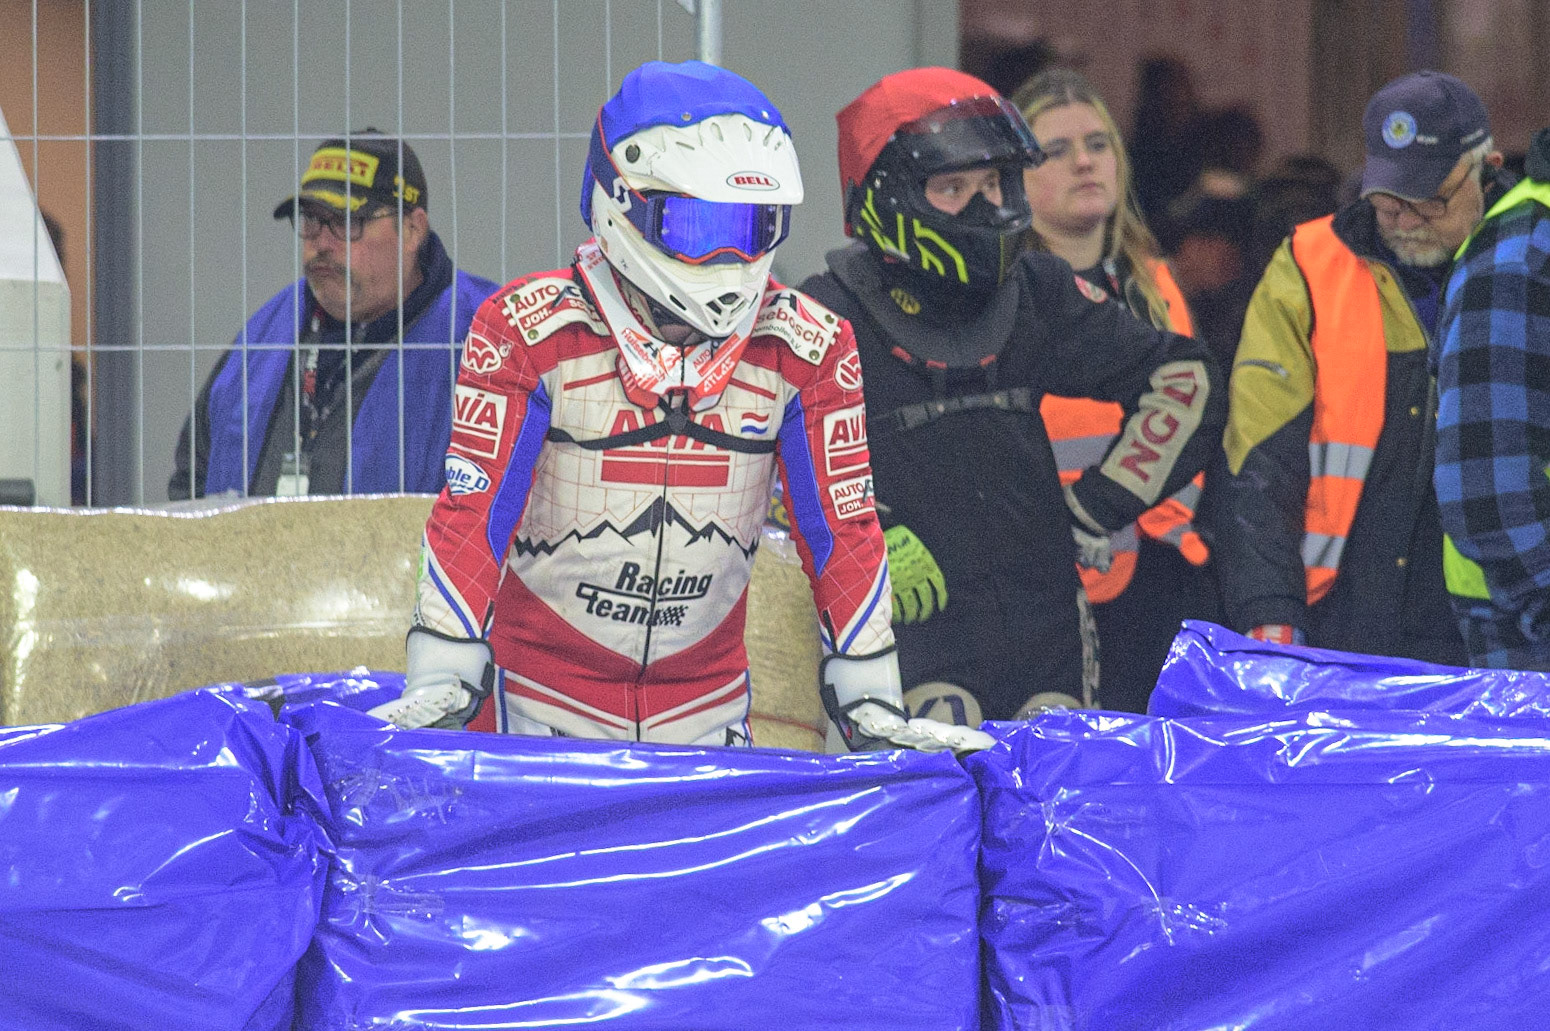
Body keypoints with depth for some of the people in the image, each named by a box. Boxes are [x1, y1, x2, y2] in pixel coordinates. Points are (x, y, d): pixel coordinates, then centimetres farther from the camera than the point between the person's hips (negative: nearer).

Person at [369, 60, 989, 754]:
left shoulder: (805, 351, -6)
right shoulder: (531, 332, -14)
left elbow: (843, 530, -1)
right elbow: (472, 512, -15)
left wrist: (873, 706, -4)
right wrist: (442, 684, -21)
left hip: (706, 710, 3)